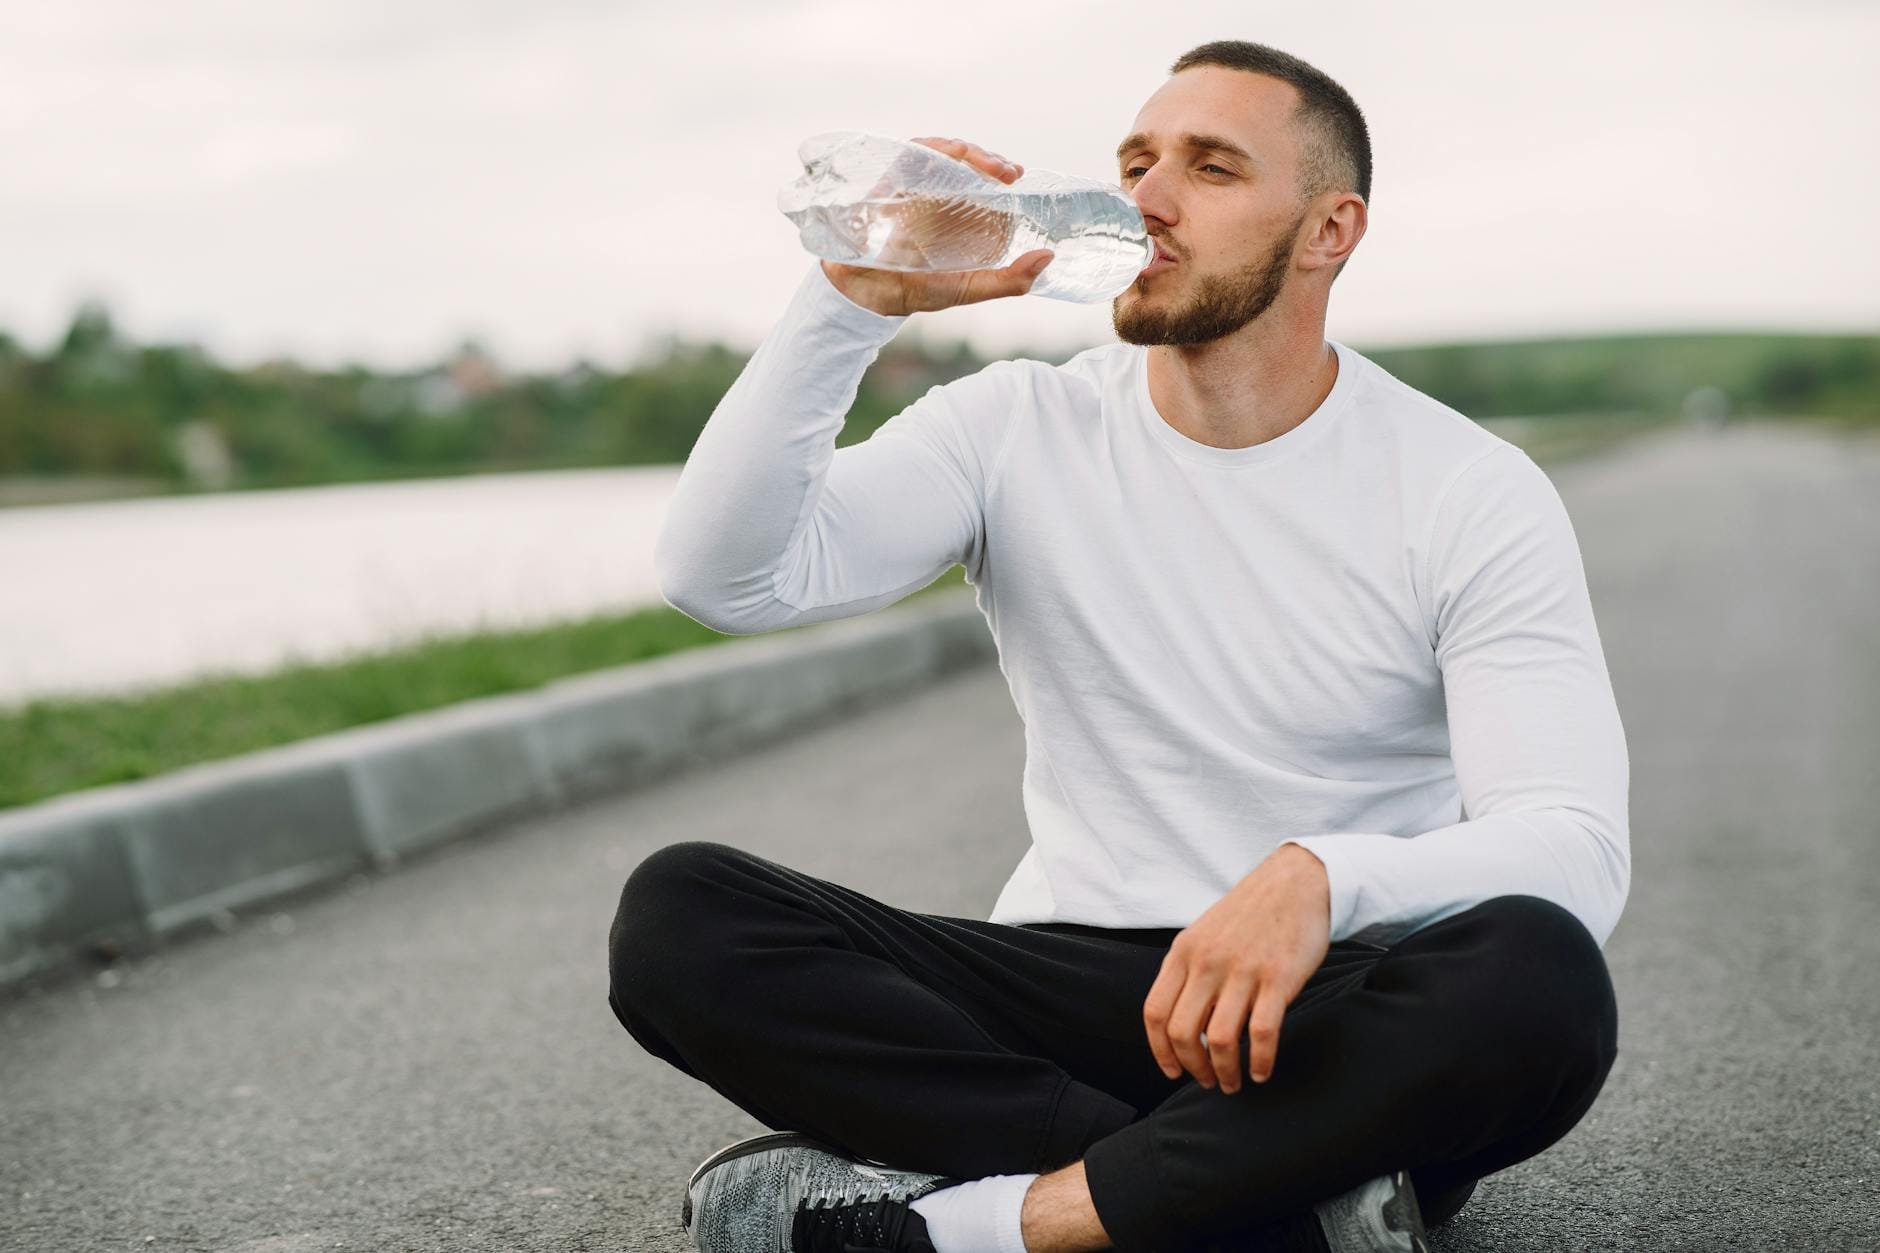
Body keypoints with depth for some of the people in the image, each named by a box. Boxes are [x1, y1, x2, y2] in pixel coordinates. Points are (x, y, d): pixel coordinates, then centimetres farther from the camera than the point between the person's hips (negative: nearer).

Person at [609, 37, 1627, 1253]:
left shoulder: (1473, 492, -4)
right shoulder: (1021, 427, 3)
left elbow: (1577, 846, -16)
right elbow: (724, 577, -10)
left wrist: (1325, 878, -35)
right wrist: (856, 300, -19)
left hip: (1333, 1015, -2)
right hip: (1073, 986, 3)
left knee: (1539, 982, -36)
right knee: (675, 914, -21)